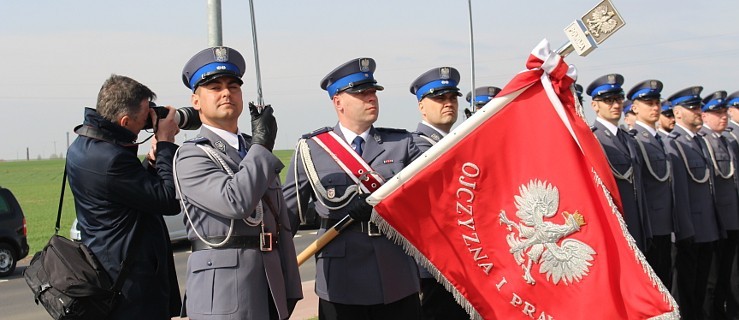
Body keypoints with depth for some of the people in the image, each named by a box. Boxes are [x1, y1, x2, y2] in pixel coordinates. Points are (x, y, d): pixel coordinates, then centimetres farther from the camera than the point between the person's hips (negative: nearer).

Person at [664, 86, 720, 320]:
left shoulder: (700, 141, 14)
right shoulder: (673, 144, -13)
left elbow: (708, 183, 15)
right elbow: (679, 189, -17)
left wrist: (714, 225, 13)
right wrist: (685, 230, -19)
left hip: (708, 229, 8)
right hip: (690, 229, -8)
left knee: (701, 283, 15)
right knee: (687, 284, 3)